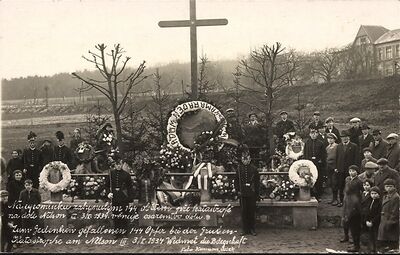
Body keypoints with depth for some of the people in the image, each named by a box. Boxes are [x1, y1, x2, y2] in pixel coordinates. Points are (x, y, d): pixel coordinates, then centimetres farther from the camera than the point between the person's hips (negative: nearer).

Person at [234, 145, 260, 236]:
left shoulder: (254, 168, 2)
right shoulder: (239, 168, 5)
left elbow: (257, 181, 5)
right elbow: (236, 180, 9)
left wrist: (257, 194, 2)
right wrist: (238, 190, -1)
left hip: (252, 194, -1)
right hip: (243, 194, 1)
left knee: (252, 211, 3)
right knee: (244, 212, 4)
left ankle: (252, 229, 11)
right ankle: (245, 229, 11)